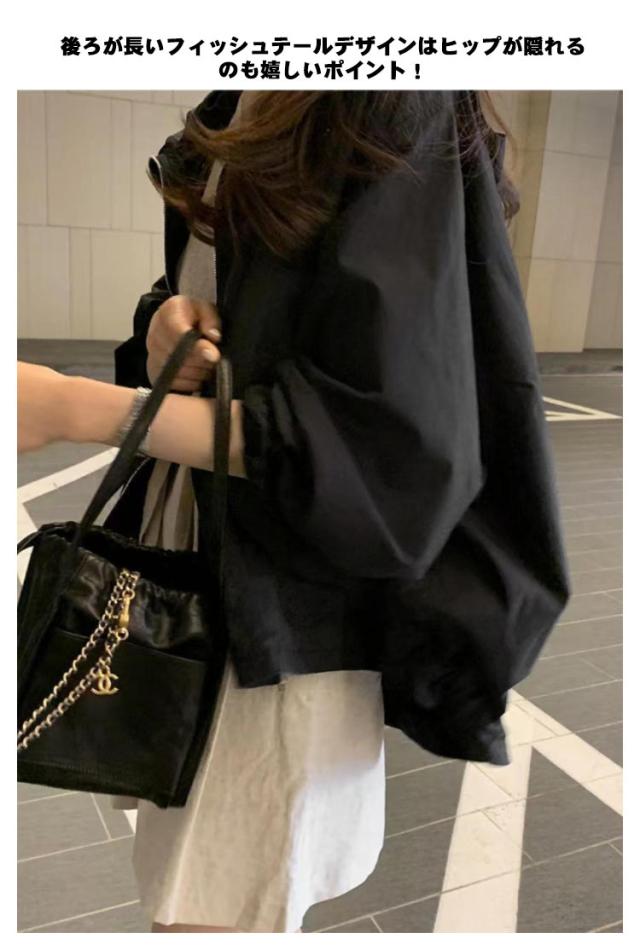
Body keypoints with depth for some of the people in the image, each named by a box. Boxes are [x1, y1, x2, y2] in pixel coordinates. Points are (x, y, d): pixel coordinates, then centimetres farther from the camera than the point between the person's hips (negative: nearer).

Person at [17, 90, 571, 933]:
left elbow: (377, 436, -20)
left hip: (291, 604, -7)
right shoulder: (235, 117, 11)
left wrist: (72, 407, -21)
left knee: (221, 909, 6)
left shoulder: (399, 115, -14)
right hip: (189, 548, 7)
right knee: (182, 863, 19)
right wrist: (165, 328, -9)